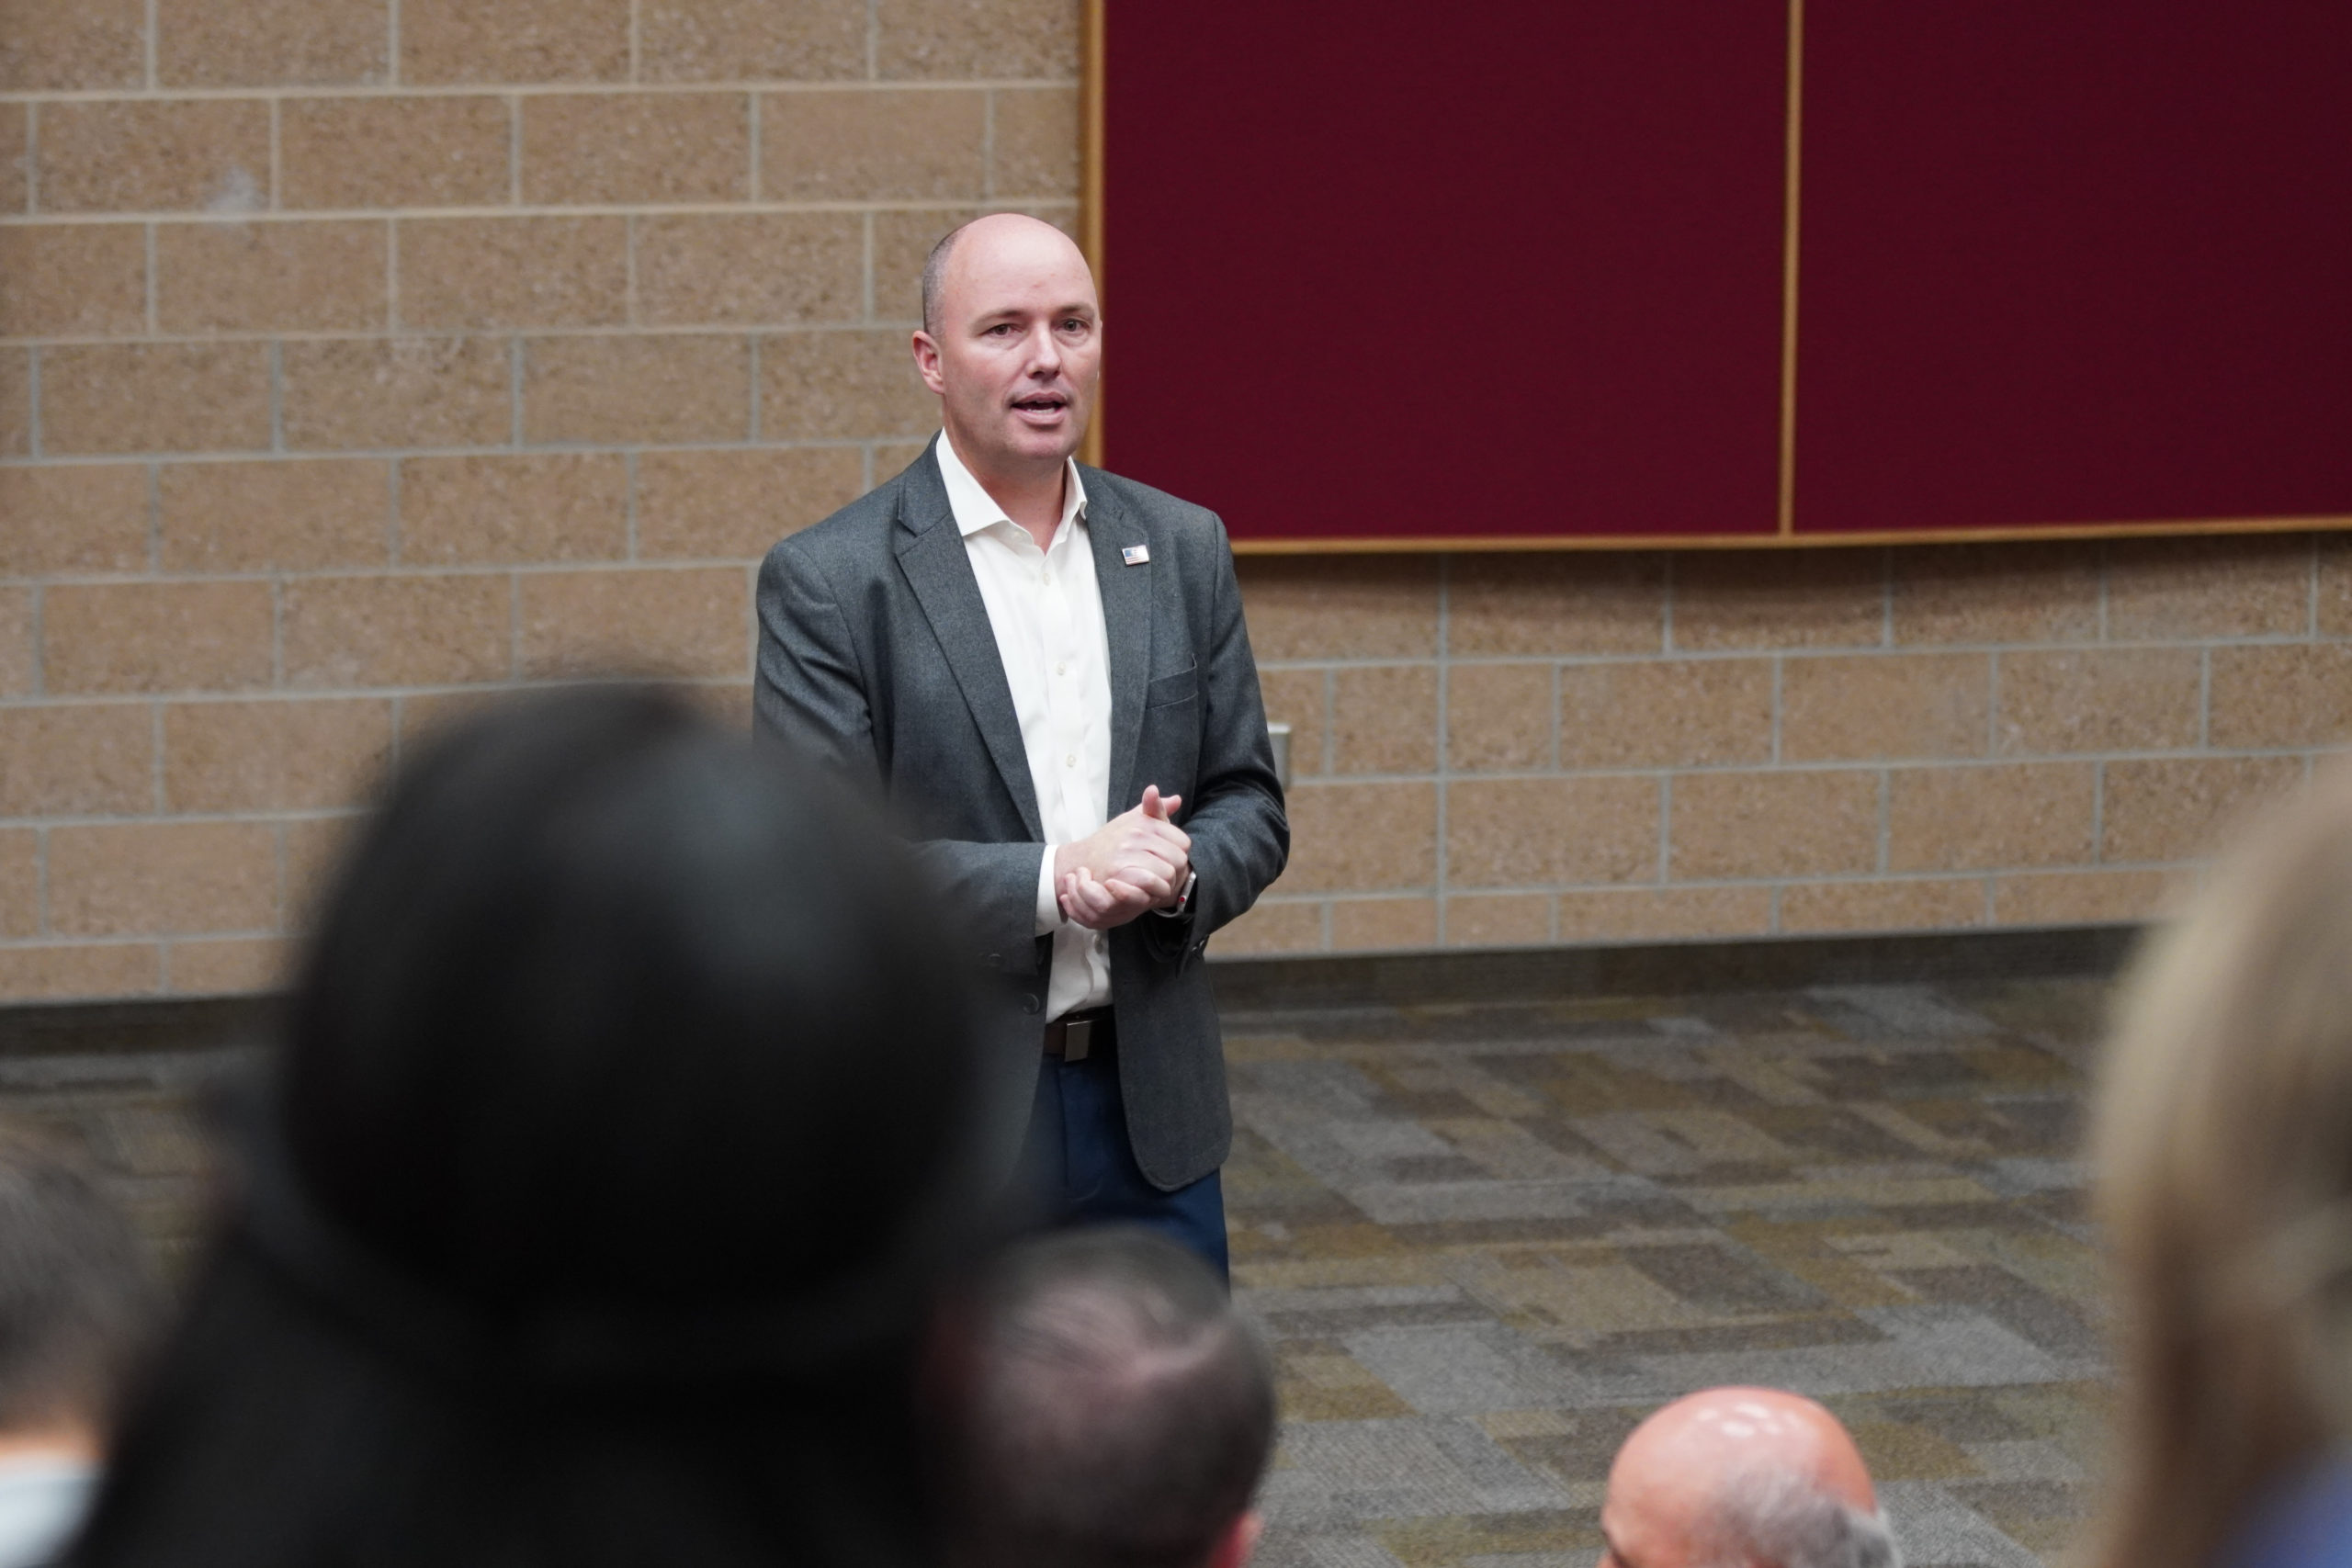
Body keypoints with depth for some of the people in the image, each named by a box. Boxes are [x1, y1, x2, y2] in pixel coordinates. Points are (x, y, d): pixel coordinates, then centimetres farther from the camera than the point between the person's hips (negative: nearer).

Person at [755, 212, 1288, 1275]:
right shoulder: (826, 582, -8)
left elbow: (1250, 806, 10)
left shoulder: (1184, 550, 8)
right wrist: (1051, 882, -23)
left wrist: (1174, 871, -13)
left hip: (1149, 1110, 4)